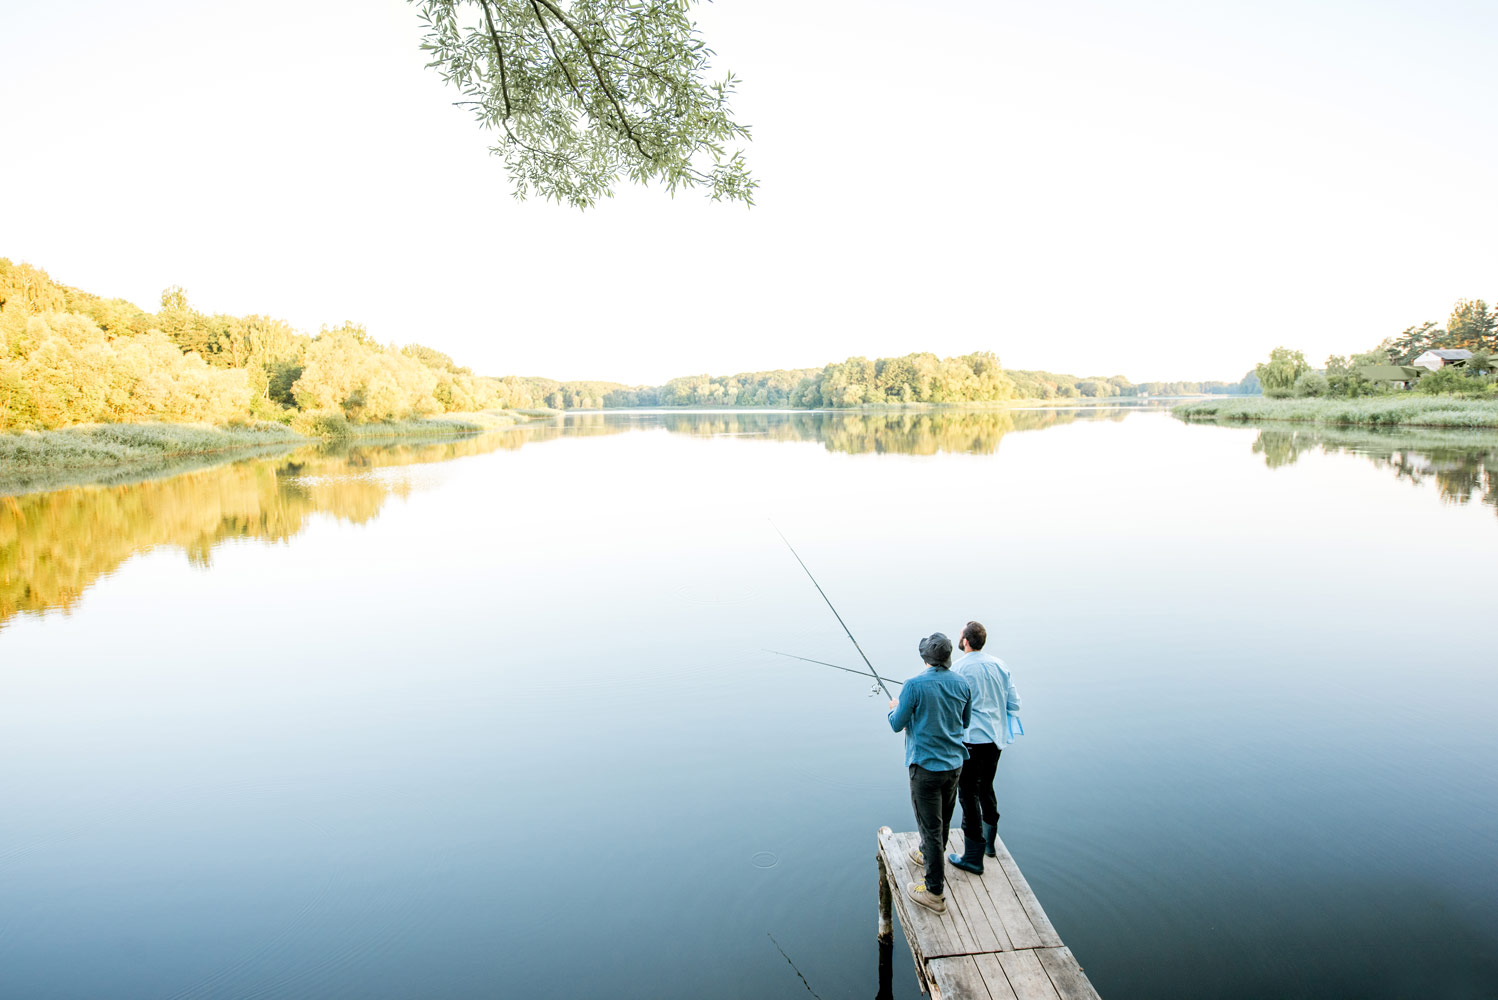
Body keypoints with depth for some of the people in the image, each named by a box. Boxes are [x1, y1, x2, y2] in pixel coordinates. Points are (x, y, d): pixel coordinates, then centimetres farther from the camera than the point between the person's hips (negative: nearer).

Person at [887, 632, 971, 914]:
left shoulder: (914, 685, -19)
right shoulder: (962, 684, -2)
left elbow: (897, 725, -11)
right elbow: (964, 722, 11)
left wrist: (895, 708, 10)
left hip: (927, 766, -6)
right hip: (954, 764, 6)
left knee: (931, 826, 0)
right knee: (941, 820, 24)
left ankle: (935, 892, 6)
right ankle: (929, 856, 46)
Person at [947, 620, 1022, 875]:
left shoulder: (959, 669, -15)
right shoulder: (999, 665, 4)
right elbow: (1013, 703, 8)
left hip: (971, 739, -7)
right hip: (996, 739, 7)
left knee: (969, 795, 1)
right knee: (986, 788, 23)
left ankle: (973, 858, 6)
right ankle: (989, 842, 36)